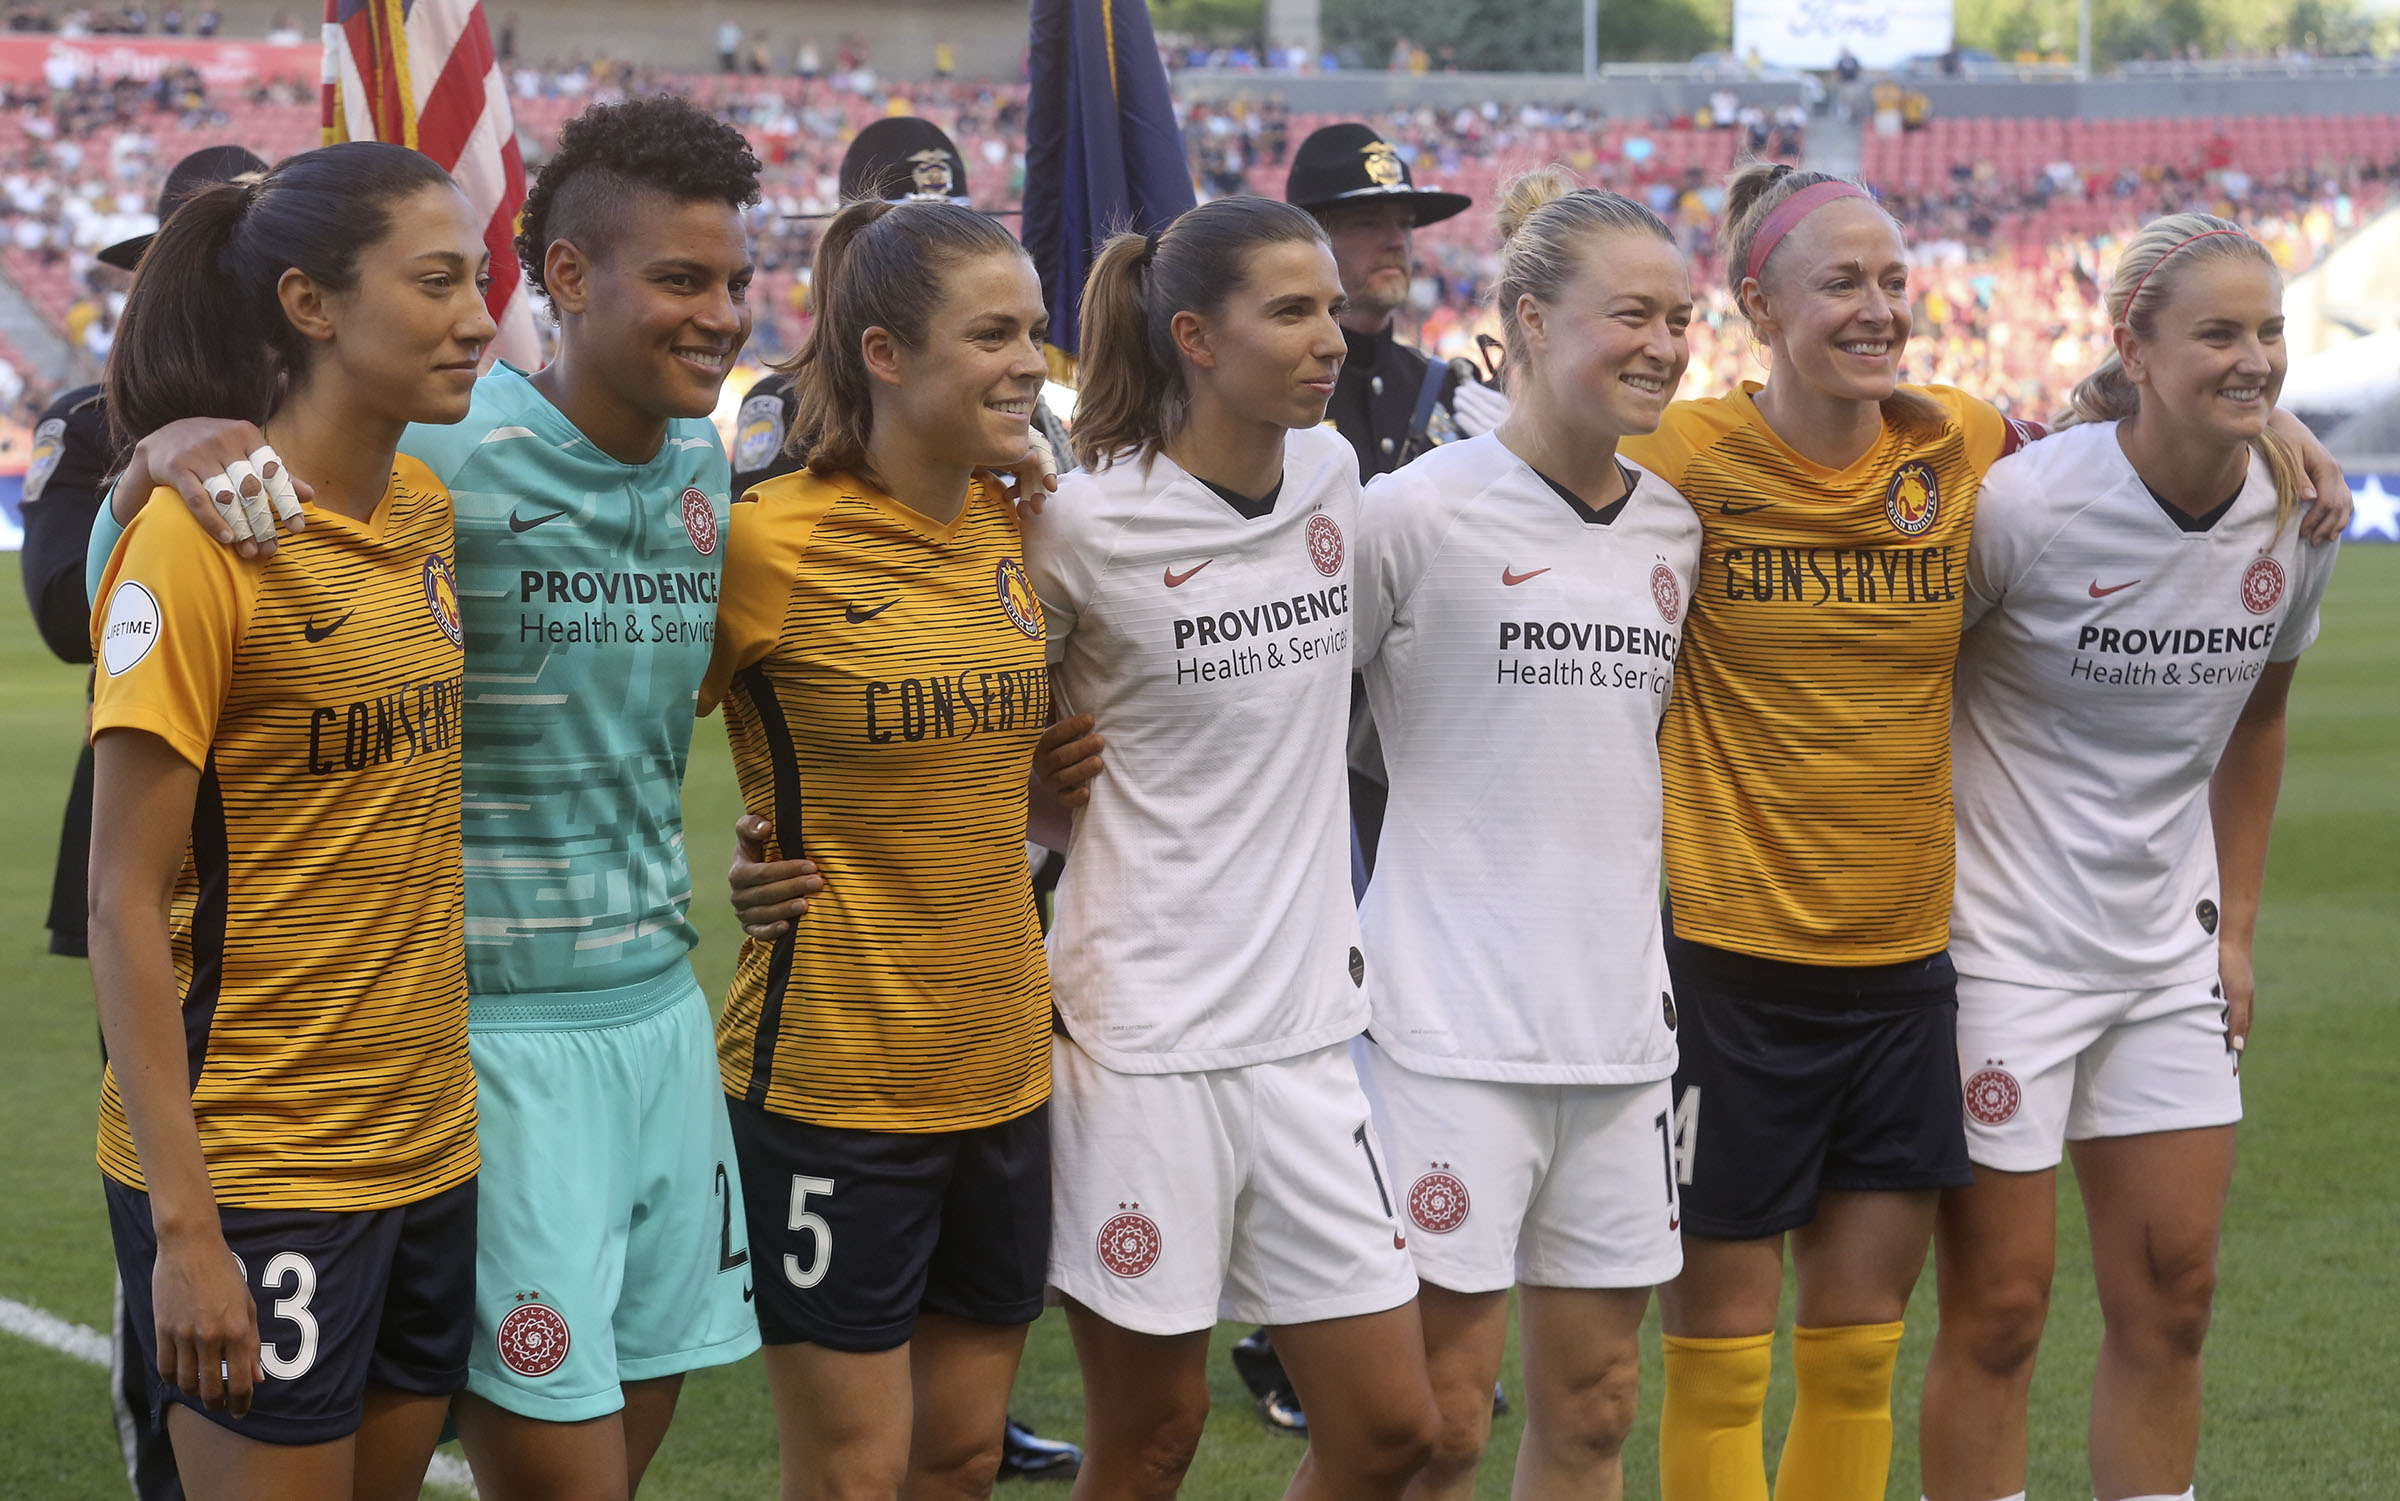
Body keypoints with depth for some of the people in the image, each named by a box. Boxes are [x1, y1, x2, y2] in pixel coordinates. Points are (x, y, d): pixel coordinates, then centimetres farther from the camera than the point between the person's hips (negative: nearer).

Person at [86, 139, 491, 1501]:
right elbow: (124, 904, -15)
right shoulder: (202, 535, -14)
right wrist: (183, 1226, -19)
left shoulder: (430, 514, 6)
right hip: (254, 1172, -7)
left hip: (427, 1145, 7)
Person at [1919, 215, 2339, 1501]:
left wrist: (2236, 925, 13)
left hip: (2167, 950, 6)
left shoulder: (2293, 516, -1)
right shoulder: (2027, 502, -18)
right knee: (1999, 1308, -2)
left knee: (2171, 1298, 9)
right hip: (2001, 947, -5)